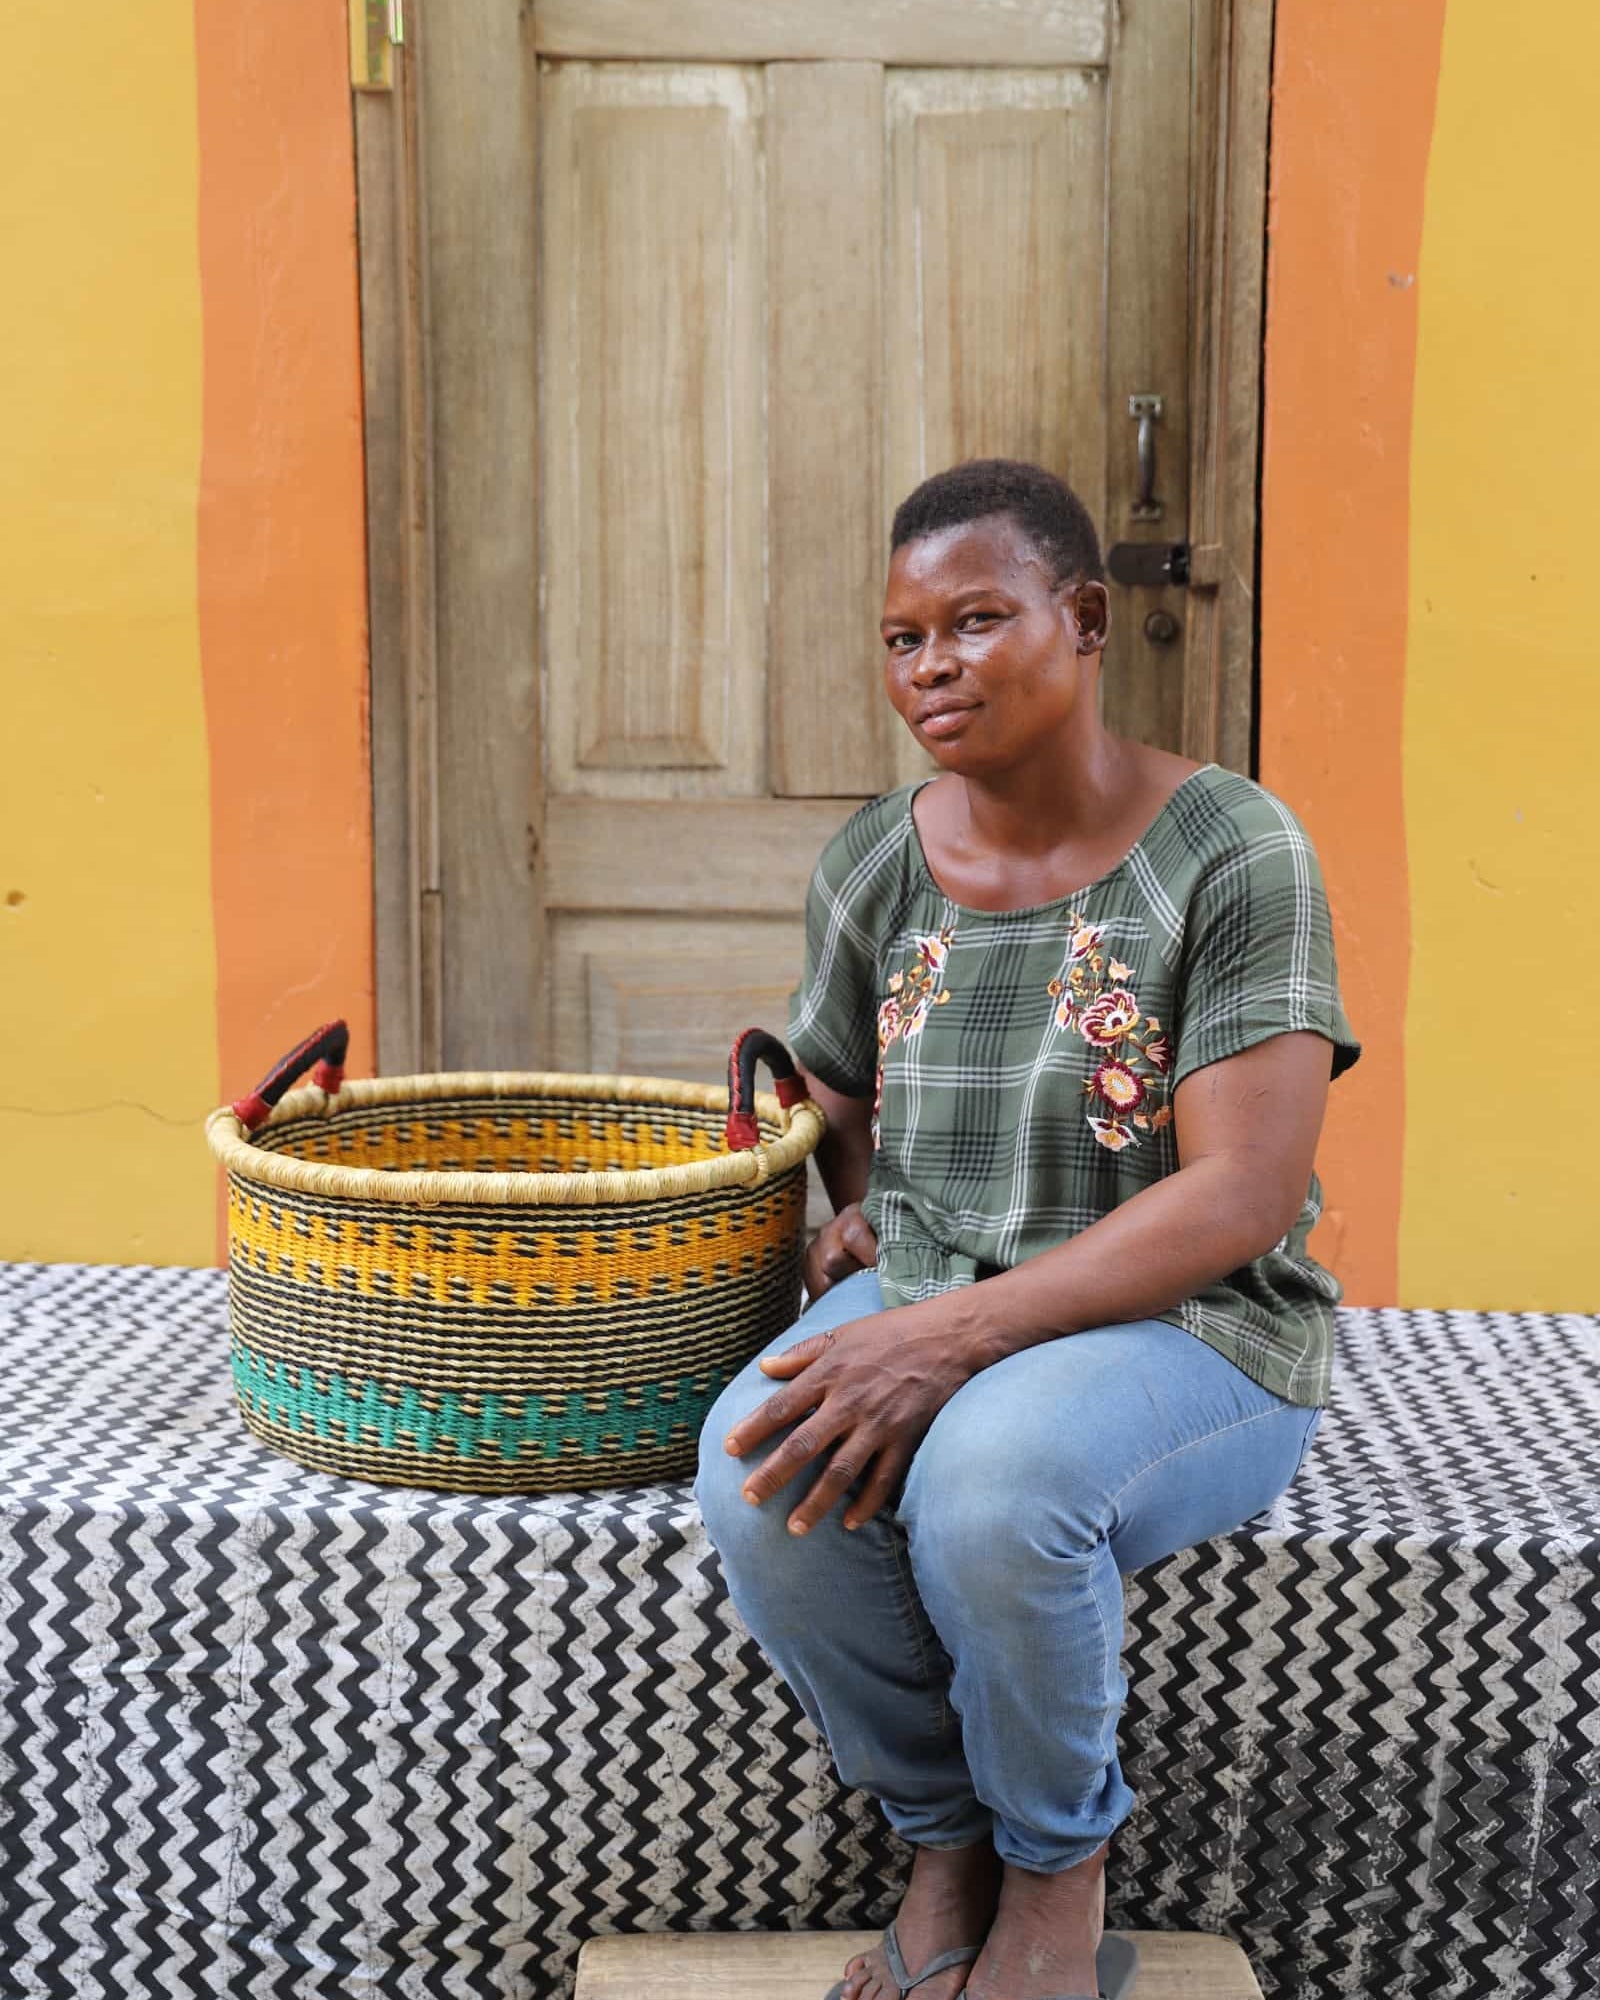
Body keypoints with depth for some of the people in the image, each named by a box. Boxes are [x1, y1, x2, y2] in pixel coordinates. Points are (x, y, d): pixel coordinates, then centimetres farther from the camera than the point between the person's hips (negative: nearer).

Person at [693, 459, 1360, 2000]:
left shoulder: (1232, 852, -11)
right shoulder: (871, 865, 5)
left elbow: (1241, 1197, -19)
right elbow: (832, 1110, 21)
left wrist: (954, 1332, -27)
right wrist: (860, 1211, -4)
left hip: (1189, 1330, -4)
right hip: (925, 1309, 4)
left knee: (989, 1480, -37)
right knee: (760, 1474, -28)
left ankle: (1060, 1863, -5)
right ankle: (943, 1843, -1)